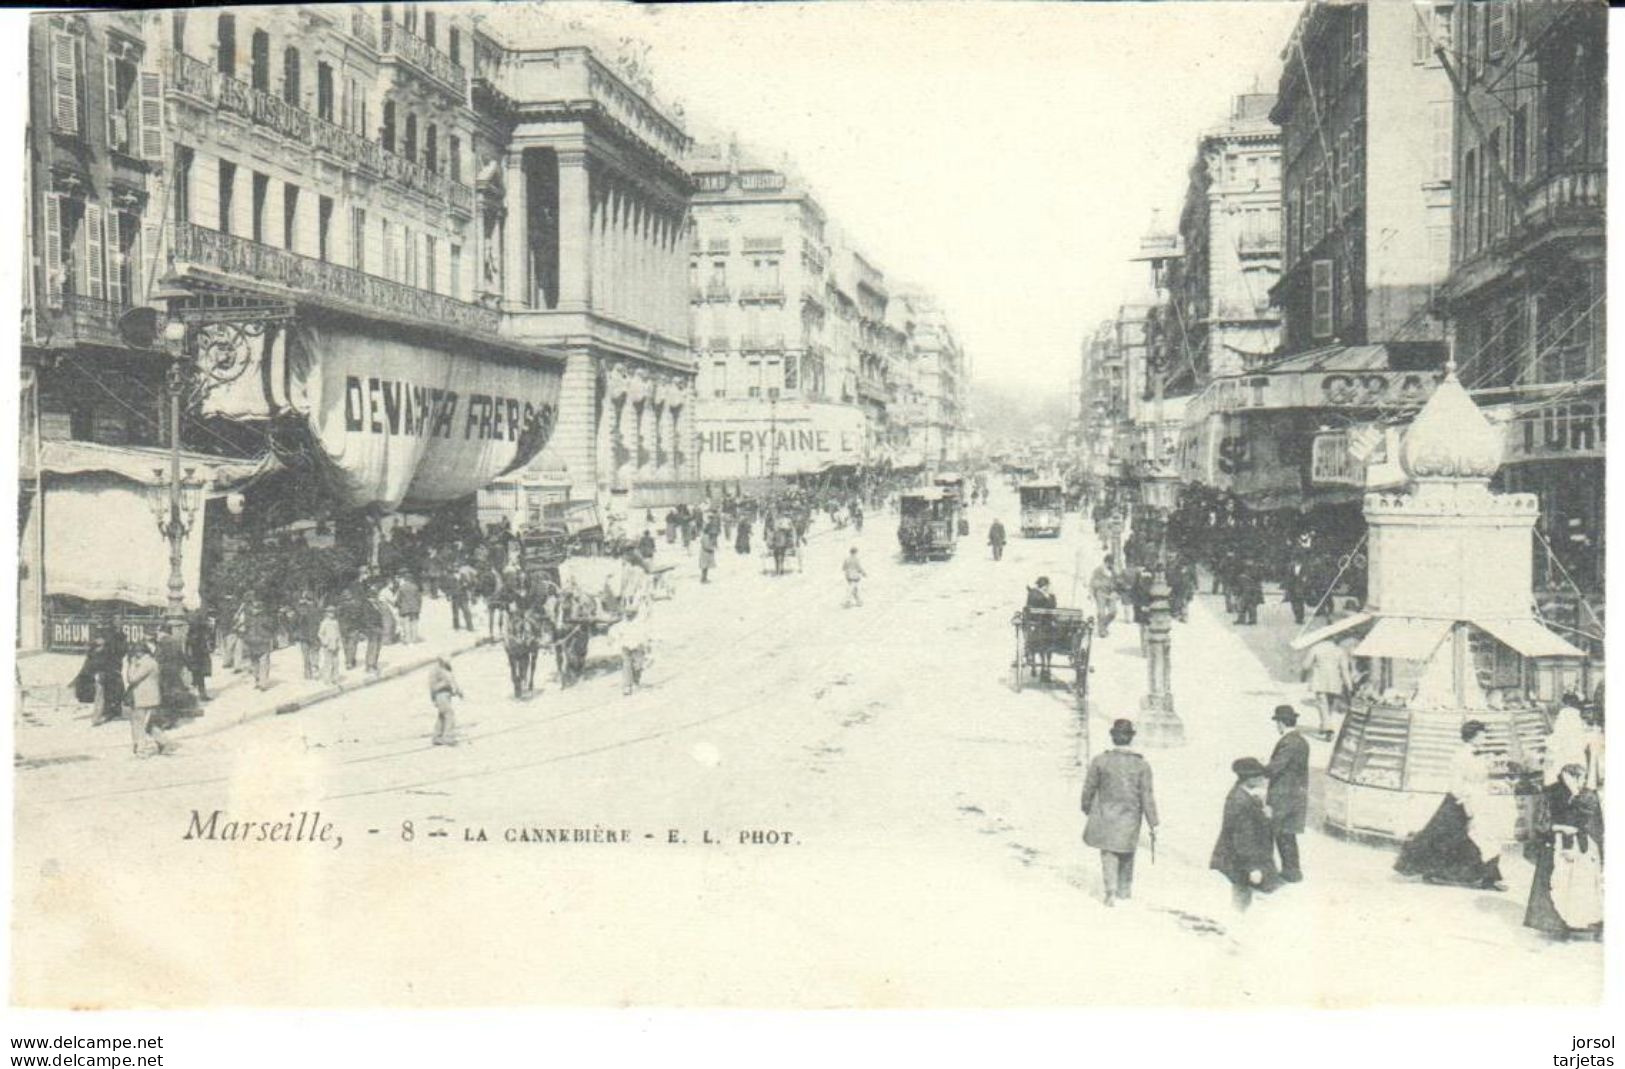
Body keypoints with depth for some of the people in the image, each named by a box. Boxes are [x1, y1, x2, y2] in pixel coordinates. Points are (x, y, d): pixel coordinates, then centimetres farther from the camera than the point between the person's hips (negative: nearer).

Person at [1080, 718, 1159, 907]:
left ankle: (1111, 890, -10)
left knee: (1108, 853, 8)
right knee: (1127, 855, 20)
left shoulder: (1100, 760, -8)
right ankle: (1124, 891, 31)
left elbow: (1089, 788, 0)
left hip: (1105, 815, -1)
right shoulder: (1142, 764, -8)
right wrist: (1153, 825, -3)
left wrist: (1086, 808, 19)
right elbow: (1147, 797, -8)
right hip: (1130, 818, 1)